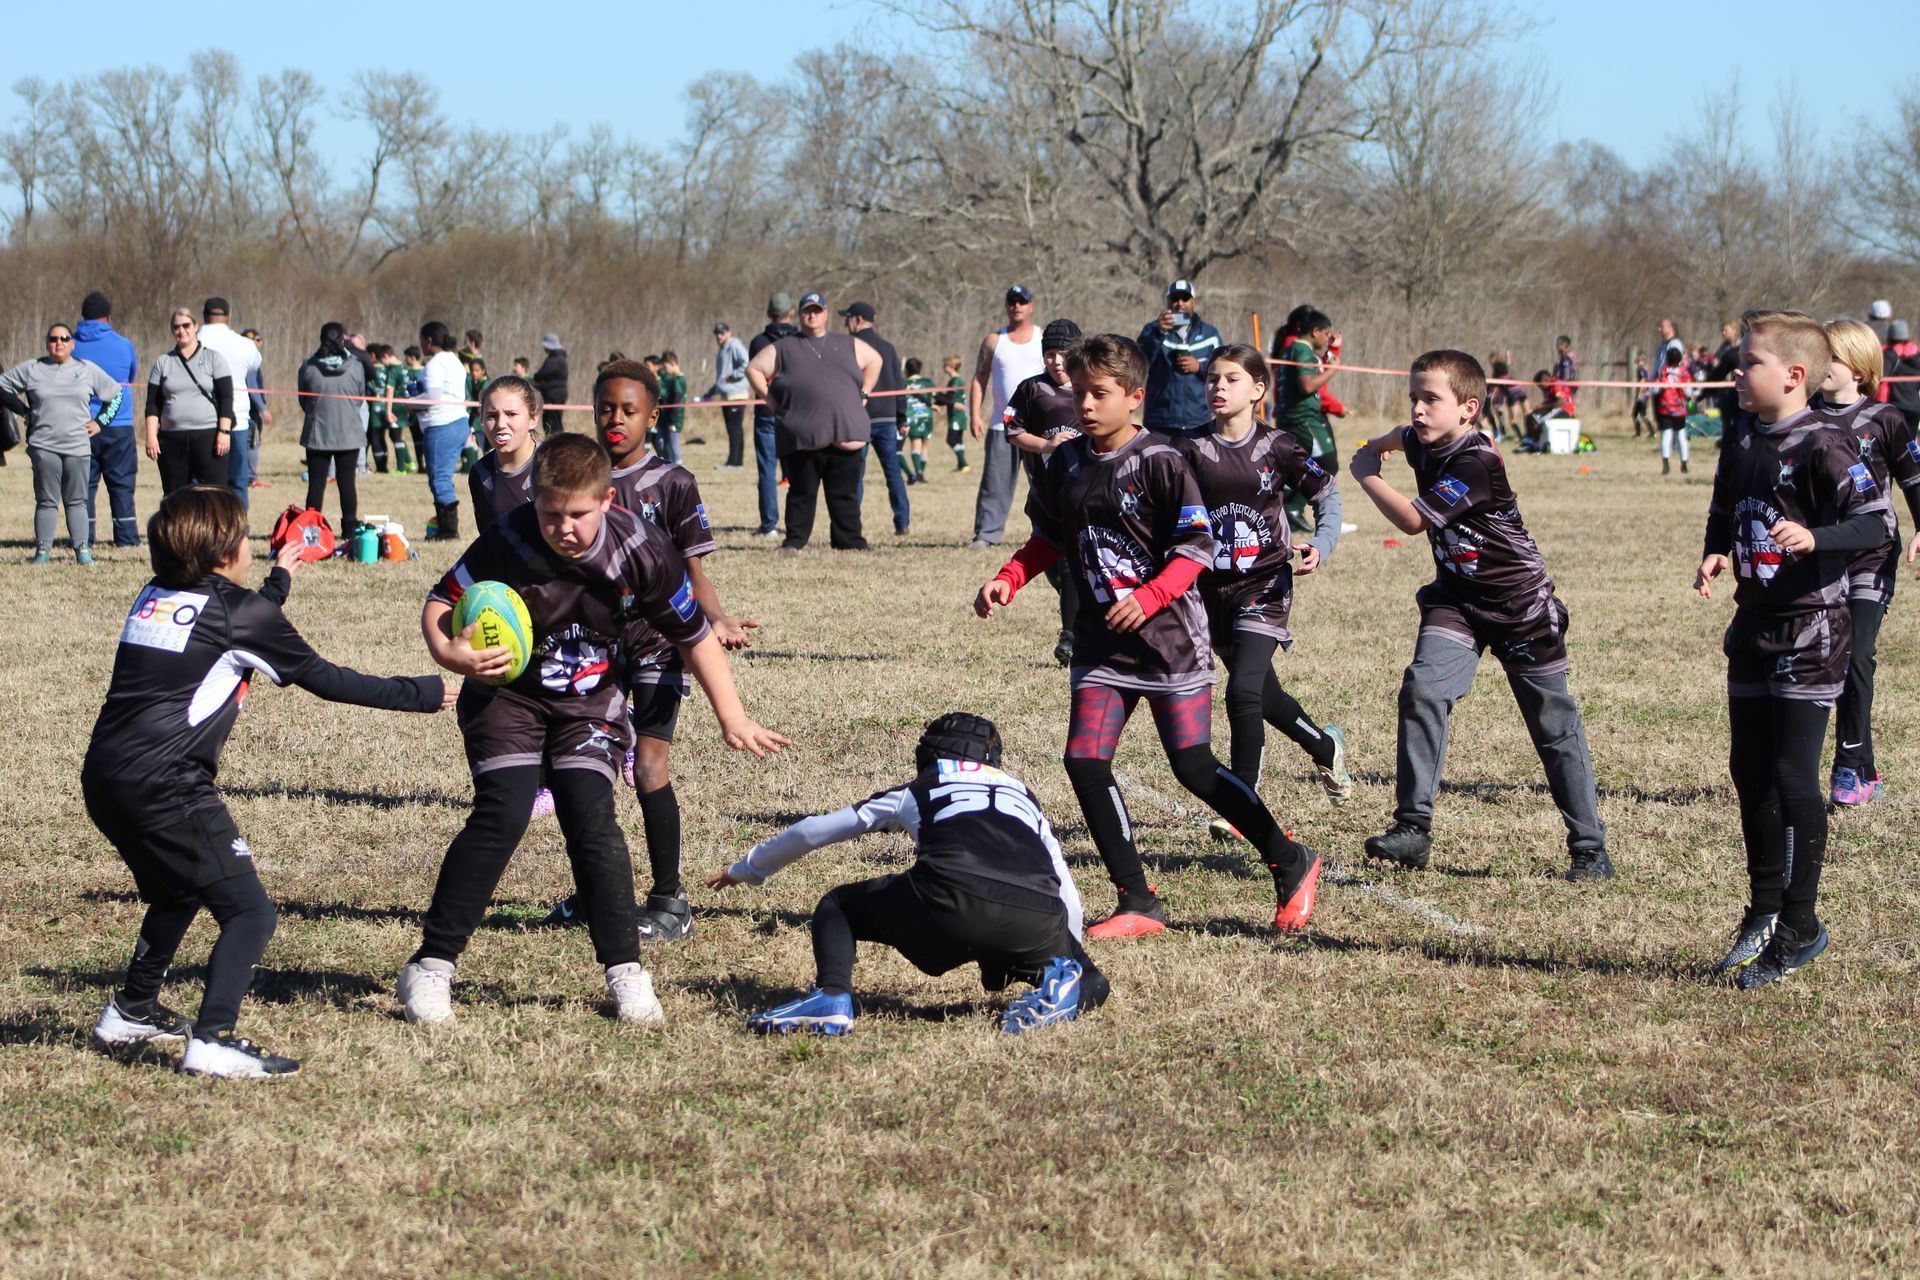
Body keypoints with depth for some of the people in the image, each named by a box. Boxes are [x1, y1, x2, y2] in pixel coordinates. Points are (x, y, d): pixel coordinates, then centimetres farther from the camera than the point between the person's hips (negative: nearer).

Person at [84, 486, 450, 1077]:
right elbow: (324, 679, 3)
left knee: (176, 893, 31)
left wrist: (280, 578, 52)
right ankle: (214, 1040, -19)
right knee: (248, 911, -5)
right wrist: (421, 694, 12)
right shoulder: (240, 612, -4)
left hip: (104, 778, 8)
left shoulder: (155, 597, 17)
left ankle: (131, 1012, 41)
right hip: (164, 786, -8)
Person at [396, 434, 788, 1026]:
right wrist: (450, 653, -36)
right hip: (506, 693, -1)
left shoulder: (640, 549, -18)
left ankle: (625, 971, -4)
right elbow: (440, 603, -13)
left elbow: (695, 634, -6)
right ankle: (431, 966, -13)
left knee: (591, 819, -15)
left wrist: (732, 719, -3)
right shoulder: (509, 541, -23)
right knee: (502, 814, -18)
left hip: (590, 703, 1)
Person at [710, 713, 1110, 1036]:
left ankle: (832, 998, -5)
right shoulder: (1024, 798, 37)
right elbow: (1067, 893, 38)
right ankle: (1059, 985, -8)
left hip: (950, 905, -1)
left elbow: (811, 832, 40)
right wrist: (1069, 950, 58)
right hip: (1038, 921, 1)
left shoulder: (917, 792, 31)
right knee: (1091, 985, 28)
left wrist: (746, 869, 56)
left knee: (837, 907, 23)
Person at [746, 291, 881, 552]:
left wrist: (863, 393, 17)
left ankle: (849, 541, 10)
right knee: (802, 493, 0)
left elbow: (874, 360, 28)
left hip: (845, 436, 2)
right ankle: (794, 540, 7)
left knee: (845, 494, 4)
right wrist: (769, 399, 3)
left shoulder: (848, 345, 17)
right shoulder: (784, 349, 10)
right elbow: (754, 368, 13)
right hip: (803, 439, -2)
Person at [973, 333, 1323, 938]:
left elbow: (1196, 547, -13)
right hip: (1101, 640, 6)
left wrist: (1149, 596, -26)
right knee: (1085, 760, -8)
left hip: (1169, 635, -6)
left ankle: (1291, 865, 13)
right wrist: (1007, 580, 2)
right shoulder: (1066, 464, 6)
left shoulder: (1160, 462, -12)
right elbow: (1049, 540, 19)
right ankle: (1138, 904, -1)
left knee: (1193, 766, -6)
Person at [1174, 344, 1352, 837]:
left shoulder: (1276, 446, -4)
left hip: (1265, 584, -3)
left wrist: (1322, 545, -9)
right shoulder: (1192, 449, -3)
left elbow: (1326, 493, 7)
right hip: (1213, 587, 3)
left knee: (1243, 691, -19)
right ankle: (1327, 747, 45)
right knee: (1263, 695, 16)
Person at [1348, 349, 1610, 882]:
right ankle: (1413, 828, -19)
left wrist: (1366, 475, -13)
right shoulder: (1425, 445, 0)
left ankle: (1589, 849, 14)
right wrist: (1380, 444, 17)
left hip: (1519, 603, -6)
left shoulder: (1476, 462, -26)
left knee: (1555, 727, 4)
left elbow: (1413, 520, -24)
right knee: (1422, 689, -18)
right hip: (1456, 598, 6)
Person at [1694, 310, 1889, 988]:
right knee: (1749, 771, 12)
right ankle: (1764, 910, 26)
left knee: (1794, 776, -6)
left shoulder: (1822, 446, -15)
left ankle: (1800, 924, 3)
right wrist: (1716, 554, 1)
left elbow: (1876, 522, -19)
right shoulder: (1740, 444, 8)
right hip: (1754, 626, 8)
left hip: (1810, 629, -8)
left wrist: (1815, 538, -36)